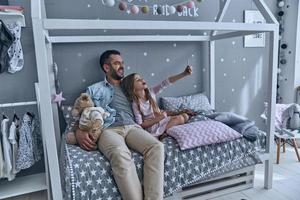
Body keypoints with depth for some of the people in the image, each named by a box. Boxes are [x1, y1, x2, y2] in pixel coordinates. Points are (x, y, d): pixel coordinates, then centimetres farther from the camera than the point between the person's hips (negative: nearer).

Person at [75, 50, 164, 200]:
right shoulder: (94, 89, 18)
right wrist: (79, 132, -9)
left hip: (131, 127, 4)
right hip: (108, 130, -3)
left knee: (157, 147, -29)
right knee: (120, 155, -39)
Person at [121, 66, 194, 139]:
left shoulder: (150, 92, -8)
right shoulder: (135, 104, -22)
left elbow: (165, 82, -15)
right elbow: (140, 125, -21)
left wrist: (184, 73, -25)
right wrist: (159, 118, -27)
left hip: (161, 119, 6)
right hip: (153, 128, -6)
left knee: (185, 116, -3)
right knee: (180, 118, -16)